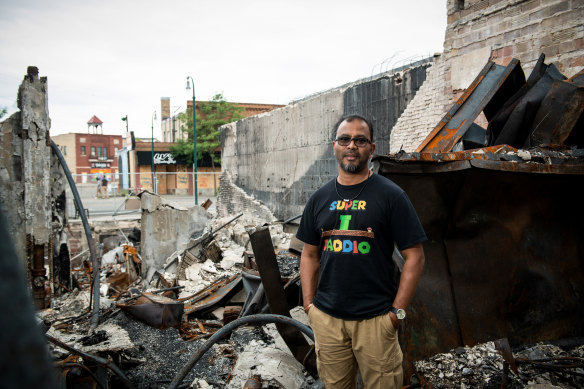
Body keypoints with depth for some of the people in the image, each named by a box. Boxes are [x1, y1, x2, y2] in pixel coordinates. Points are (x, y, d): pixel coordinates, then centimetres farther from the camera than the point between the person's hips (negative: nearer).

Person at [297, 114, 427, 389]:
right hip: (326, 317, 4)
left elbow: (415, 257, -6)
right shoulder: (320, 198, 6)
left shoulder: (390, 195, -6)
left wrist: (397, 312, -9)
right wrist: (309, 305, 5)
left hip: (375, 319, -3)